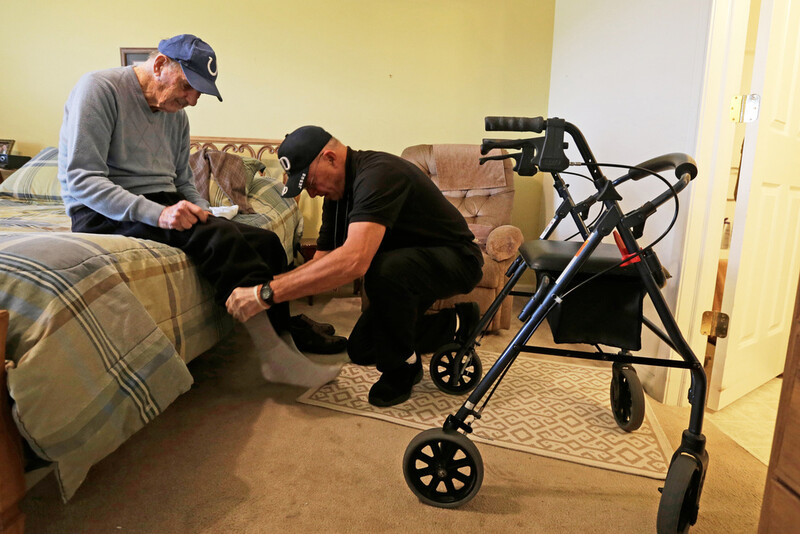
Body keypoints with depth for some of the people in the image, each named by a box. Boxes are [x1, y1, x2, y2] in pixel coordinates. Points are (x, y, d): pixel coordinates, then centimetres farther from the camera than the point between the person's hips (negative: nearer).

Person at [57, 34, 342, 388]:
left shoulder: (176, 116, 14)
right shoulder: (99, 89, -9)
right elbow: (82, 180, -18)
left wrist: (204, 214, -3)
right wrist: (157, 213, -30)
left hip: (164, 208, 7)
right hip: (105, 215, -7)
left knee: (265, 241, -11)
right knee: (217, 236, -33)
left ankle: (285, 332, 1)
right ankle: (278, 358, -31)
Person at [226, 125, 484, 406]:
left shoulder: (378, 174, -30)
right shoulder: (335, 195, 2)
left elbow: (354, 261, -45)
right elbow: (322, 260, 1)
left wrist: (267, 293, -43)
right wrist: (268, 283, -16)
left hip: (456, 259, -9)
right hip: (406, 263, 9)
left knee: (383, 272, -39)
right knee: (361, 351, 5)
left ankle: (402, 367, -12)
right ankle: (455, 325, 18)